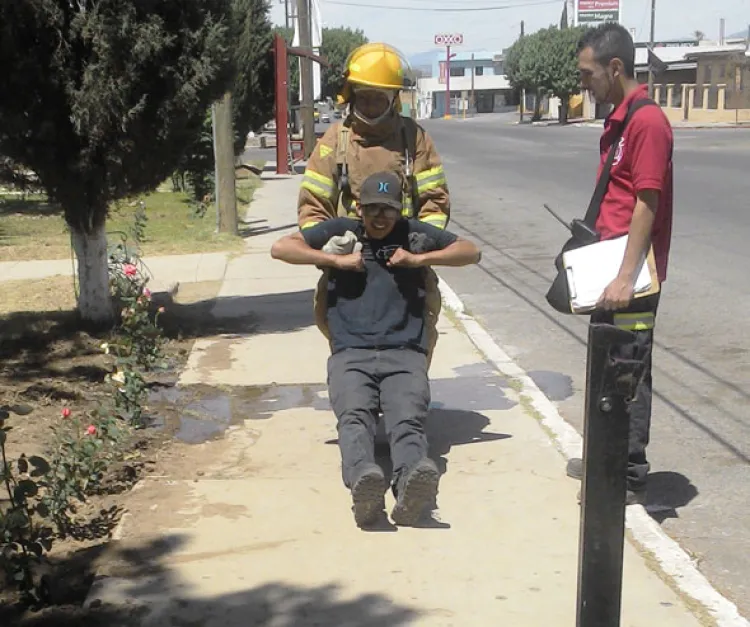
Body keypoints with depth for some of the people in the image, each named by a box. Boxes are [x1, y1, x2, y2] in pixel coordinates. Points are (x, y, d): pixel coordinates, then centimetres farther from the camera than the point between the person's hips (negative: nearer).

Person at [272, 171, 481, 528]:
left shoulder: (415, 234, 24)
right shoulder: (341, 231, 22)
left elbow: (471, 252, 21)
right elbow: (280, 248, 13)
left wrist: (419, 259, 9)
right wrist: (336, 260, 3)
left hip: (404, 355, 1)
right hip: (351, 355, 0)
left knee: (407, 420, -31)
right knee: (354, 415, -34)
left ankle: (411, 483, -59)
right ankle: (364, 479, -61)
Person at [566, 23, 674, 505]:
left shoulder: (648, 122, -16)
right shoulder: (618, 119, 13)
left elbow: (646, 206, -21)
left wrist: (626, 278, -23)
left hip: (632, 273, -10)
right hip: (610, 267, 10)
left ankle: (632, 478, 8)